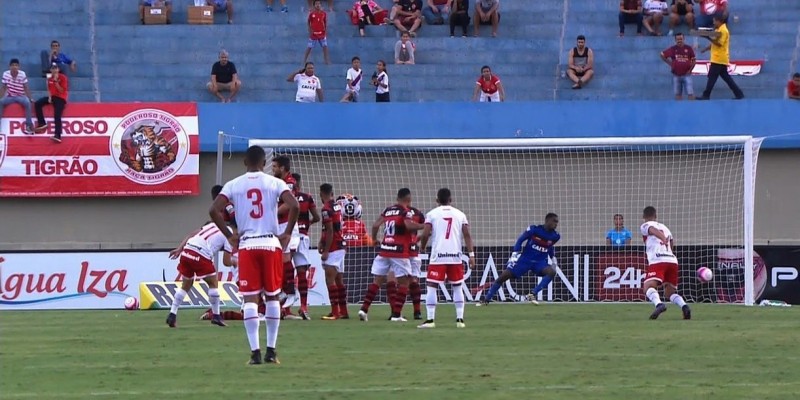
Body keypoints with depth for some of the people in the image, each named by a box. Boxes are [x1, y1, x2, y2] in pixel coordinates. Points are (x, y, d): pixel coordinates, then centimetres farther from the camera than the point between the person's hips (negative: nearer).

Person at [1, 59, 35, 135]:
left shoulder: (22, 74, -10)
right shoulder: (6, 74, -7)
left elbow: (26, 88, -7)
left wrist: (31, 99, -14)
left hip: (20, 96, -2)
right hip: (10, 96, 2)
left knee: (27, 102, -33)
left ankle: (29, 125, -26)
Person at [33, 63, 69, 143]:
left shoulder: (63, 78, -8)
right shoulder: (49, 78, 10)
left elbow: (61, 90, -13)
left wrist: (56, 81, -20)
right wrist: (49, 97, -2)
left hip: (60, 98, -7)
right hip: (52, 97, 7)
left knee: (57, 116, -23)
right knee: (37, 104, -11)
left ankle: (57, 136, -33)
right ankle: (42, 123, -7)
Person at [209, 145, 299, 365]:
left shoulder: (233, 185, 3)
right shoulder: (275, 183, 1)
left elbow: (214, 210, -7)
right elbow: (294, 206, -12)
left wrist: (229, 235, 3)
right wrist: (287, 233, -1)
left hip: (247, 246, 0)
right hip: (271, 244, 0)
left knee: (250, 299, 0)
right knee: (272, 296, 11)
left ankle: (255, 351, -8)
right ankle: (271, 350, 9)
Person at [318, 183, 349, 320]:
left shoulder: (327, 209, -14)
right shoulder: (337, 206, 12)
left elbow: (330, 231, -17)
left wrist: (325, 251, -15)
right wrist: (322, 242, 15)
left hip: (333, 248, -9)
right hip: (341, 246, 9)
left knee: (330, 280, -10)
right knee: (339, 280, 13)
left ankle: (335, 312, -14)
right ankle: (343, 312, 15)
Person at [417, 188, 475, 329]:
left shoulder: (432, 214, 3)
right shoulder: (460, 214, 10)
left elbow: (425, 234, -4)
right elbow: (467, 235, 1)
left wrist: (422, 246, 16)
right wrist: (471, 254, 1)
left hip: (438, 256, -2)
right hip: (455, 256, 2)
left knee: (432, 287, 2)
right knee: (457, 287, 14)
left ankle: (430, 319, -6)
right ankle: (460, 319, 9)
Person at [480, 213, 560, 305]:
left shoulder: (555, 236, -3)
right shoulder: (534, 230, -15)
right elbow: (520, 240, -5)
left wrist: (553, 261, 19)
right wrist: (515, 254, -11)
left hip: (540, 261, 3)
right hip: (525, 259, -3)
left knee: (552, 272, -28)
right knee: (503, 276, -8)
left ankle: (532, 294, -25)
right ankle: (486, 300, 6)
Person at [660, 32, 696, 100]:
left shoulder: (688, 48, 1)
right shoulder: (673, 49, 1)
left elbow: (694, 60, 6)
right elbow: (662, 55, 8)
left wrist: (690, 69, -5)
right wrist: (669, 63, 4)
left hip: (686, 74, -1)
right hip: (676, 75, 1)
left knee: (690, 93, -7)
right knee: (678, 94, 9)